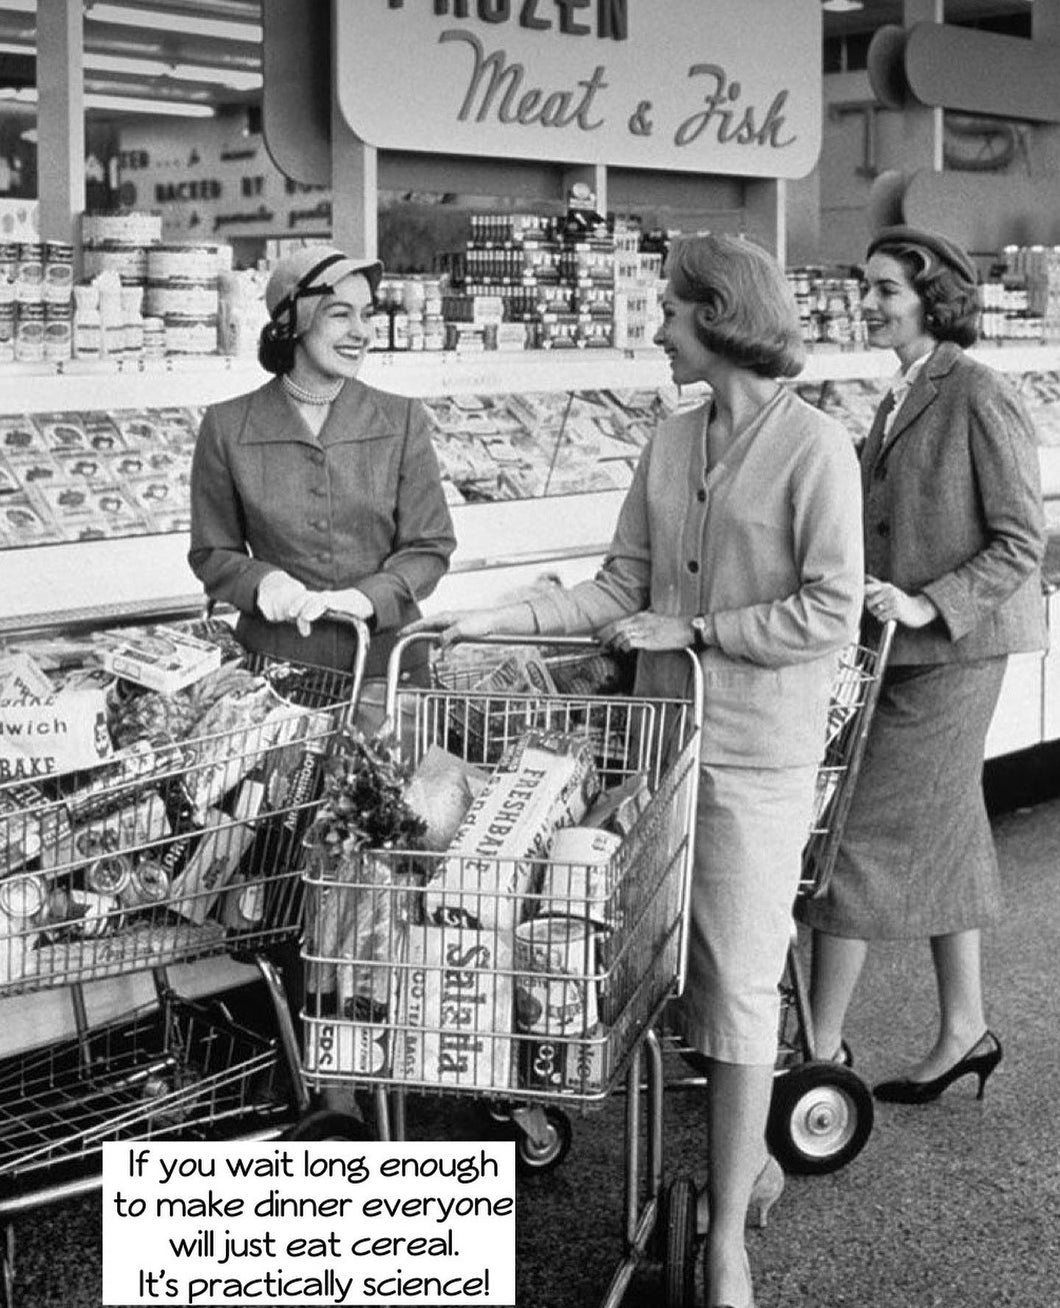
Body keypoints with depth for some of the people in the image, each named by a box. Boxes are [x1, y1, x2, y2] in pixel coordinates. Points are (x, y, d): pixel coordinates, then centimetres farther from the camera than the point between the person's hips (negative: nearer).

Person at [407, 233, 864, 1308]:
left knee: (736, 981, -1)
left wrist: (690, 630, -14)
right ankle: (746, 1160, 33)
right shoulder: (671, 442, 8)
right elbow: (623, 583, 10)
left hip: (755, 758, -6)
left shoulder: (814, 448, -11)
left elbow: (829, 614, -14)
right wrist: (495, 621, 2)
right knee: (681, 967, 12)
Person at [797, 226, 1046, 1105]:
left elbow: (1021, 543, -15)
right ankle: (965, 1030, 26)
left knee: (864, 836, -5)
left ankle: (819, 1048, 4)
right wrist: (872, 591, 9)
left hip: (952, 650, -9)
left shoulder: (980, 400, -14)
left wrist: (929, 604, -22)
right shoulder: (901, 399, 12)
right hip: (901, 648, 9)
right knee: (942, 839, 15)